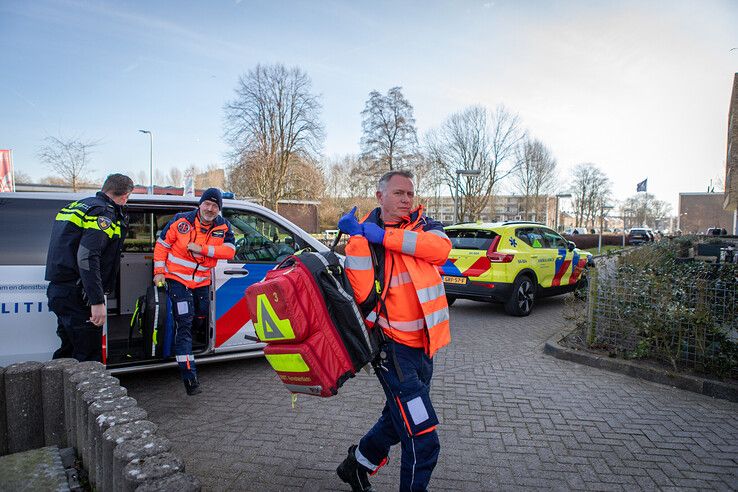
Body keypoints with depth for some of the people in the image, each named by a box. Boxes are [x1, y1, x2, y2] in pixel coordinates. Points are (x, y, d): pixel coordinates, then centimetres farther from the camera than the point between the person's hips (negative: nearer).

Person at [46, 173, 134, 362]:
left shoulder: (78, 205, 16)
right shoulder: (104, 213, -14)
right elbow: (87, 257, -25)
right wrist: (98, 301, -26)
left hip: (58, 290, 10)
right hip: (78, 297, -10)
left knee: (68, 350, 21)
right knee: (89, 356, -3)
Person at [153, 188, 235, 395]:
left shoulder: (223, 227, -3)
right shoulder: (181, 220, -10)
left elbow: (229, 250, -14)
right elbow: (162, 245, -2)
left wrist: (203, 249, -24)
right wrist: (159, 271, -6)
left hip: (202, 281, 4)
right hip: (177, 279, -4)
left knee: (201, 320, 15)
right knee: (184, 324, -10)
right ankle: (189, 376, -11)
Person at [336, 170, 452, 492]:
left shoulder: (422, 224, 5)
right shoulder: (362, 237, -8)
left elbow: (441, 248, -20)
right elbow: (363, 296, -16)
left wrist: (384, 236, -22)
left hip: (423, 344, 6)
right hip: (393, 347, -6)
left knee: (398, 420, 25)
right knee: (423, 440, -10)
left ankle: (356, 465, 48)